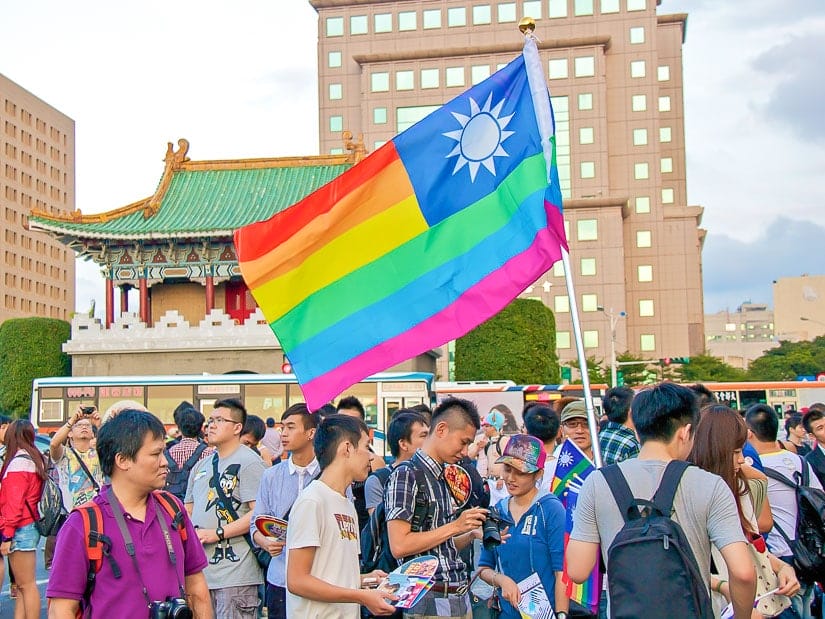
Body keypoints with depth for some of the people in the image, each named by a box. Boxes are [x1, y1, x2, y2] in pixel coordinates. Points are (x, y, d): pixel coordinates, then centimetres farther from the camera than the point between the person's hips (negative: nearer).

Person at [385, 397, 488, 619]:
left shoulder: (443, 479, 15)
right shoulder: (405, 476, -11)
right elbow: (399, 546, -19)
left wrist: (472, 533, 4)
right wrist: (455, 526, -15)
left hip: (460, 597, 8)